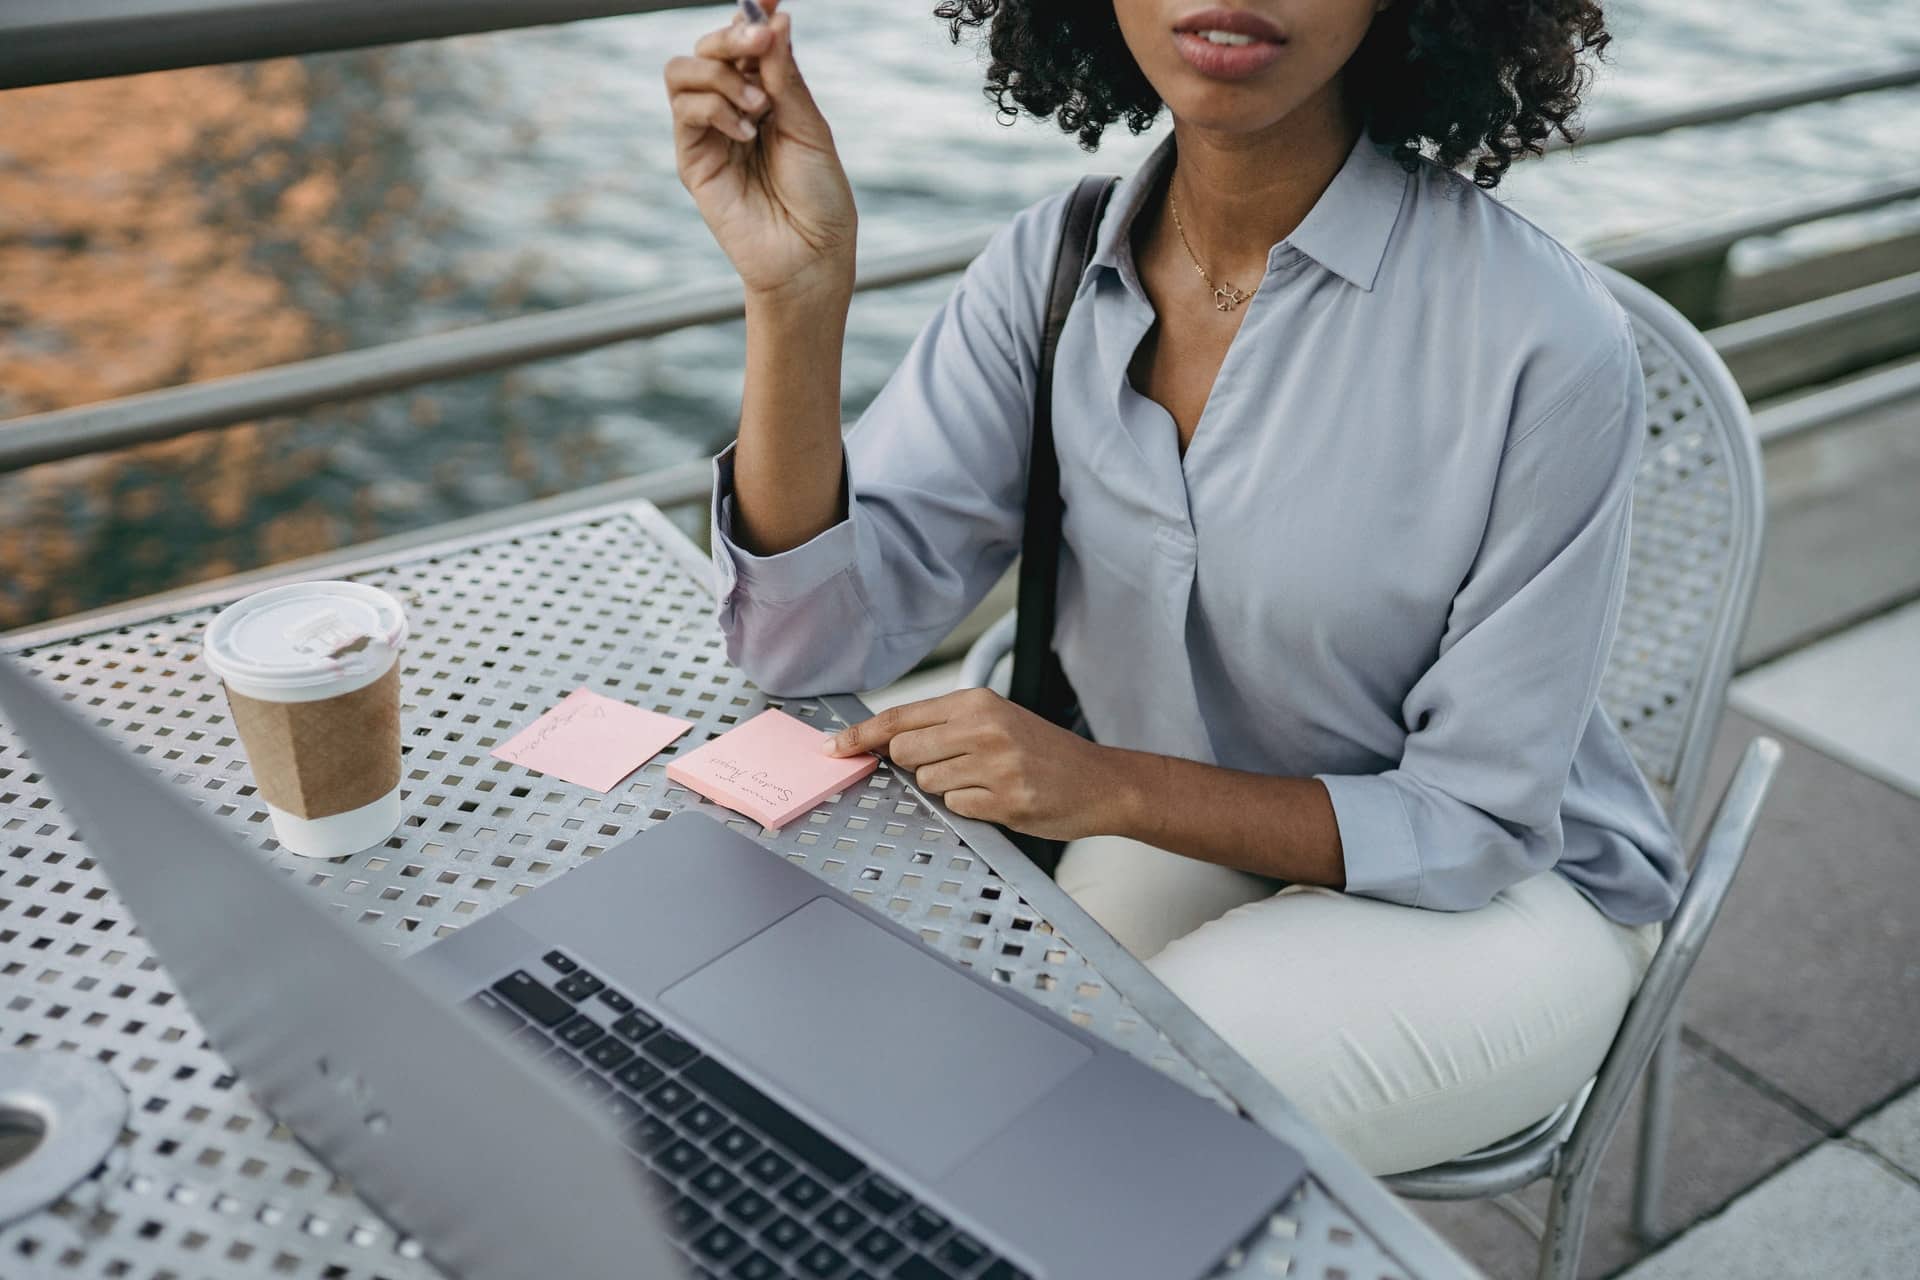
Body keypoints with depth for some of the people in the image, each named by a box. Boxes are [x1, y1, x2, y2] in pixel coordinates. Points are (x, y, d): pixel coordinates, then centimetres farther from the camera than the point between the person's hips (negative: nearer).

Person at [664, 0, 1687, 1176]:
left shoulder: (1546, 340, -24)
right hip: (1177, 840, 4)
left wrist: (1110, 787, -30)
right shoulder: (1051, 271, -10)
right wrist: (797, 287, -28)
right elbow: (817, 638, -14)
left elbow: (1477, 827, -17)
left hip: (1508, 897, -3)